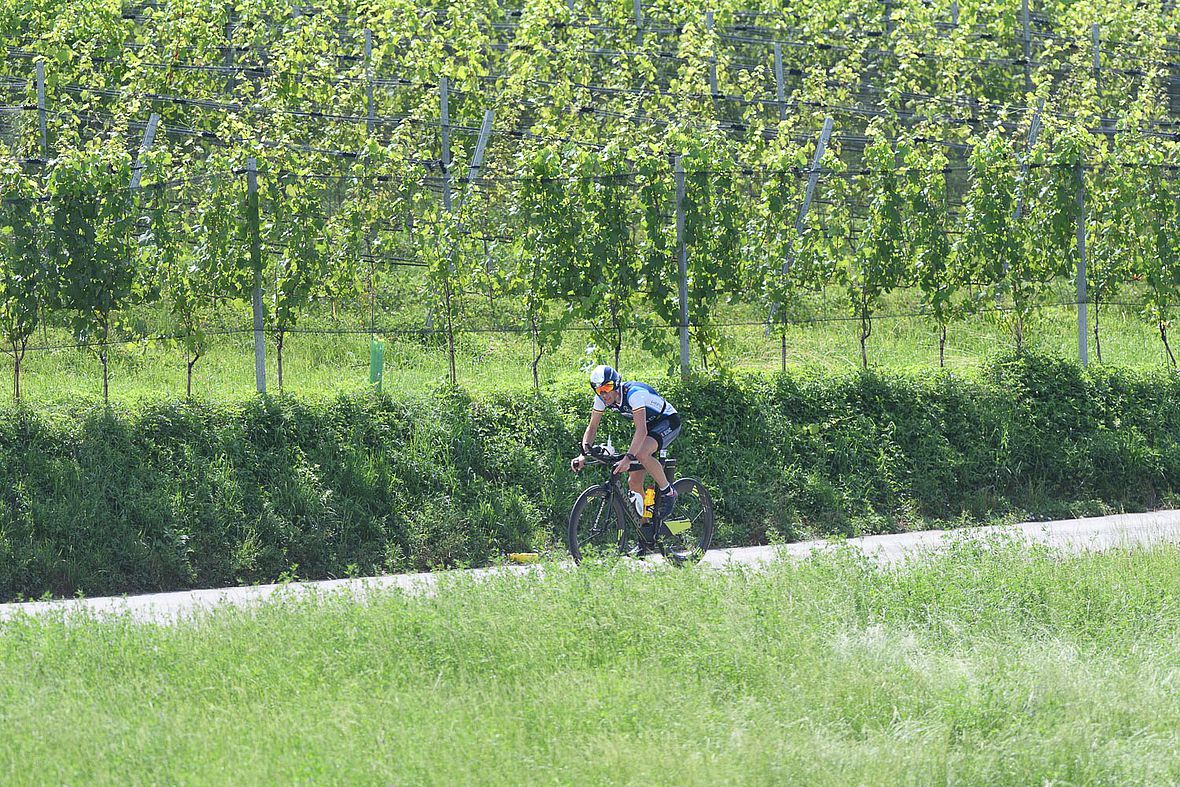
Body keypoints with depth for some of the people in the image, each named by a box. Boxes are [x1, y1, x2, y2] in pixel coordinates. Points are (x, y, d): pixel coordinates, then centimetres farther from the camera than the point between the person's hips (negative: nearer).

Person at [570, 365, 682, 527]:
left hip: (668, 422, -8)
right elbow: (592, 427, -7)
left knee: (641, 453, -36)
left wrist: (628, 458, -54)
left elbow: (641, 430, -43)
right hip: (651, 425, 8)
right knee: (633, 482, -1)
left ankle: (668, 492, -16)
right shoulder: (601, 398, -12)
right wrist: (584, 454, -24)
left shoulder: (634, 393, -34)